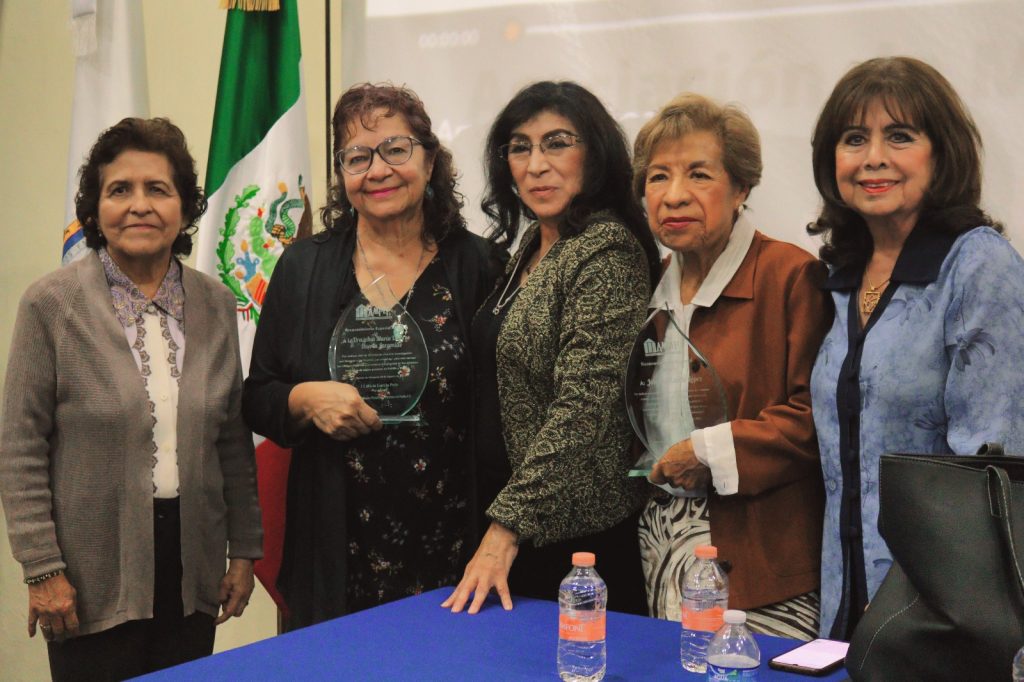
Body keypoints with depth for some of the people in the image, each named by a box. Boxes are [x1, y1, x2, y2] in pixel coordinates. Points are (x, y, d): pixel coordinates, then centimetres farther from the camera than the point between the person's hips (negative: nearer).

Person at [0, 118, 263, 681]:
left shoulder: (215, 304, 5)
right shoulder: (51, 305, -6)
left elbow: (234, 440, 10)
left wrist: (244, 549, 8)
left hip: (193, 570, 4)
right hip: (94, 581, -3)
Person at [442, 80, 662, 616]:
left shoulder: (608, 252, -16)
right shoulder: (532, 245, 10)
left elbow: (582, 409, -22)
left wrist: (505, 528, -23)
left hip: (576, 531, -8)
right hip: (506, 516, 8)